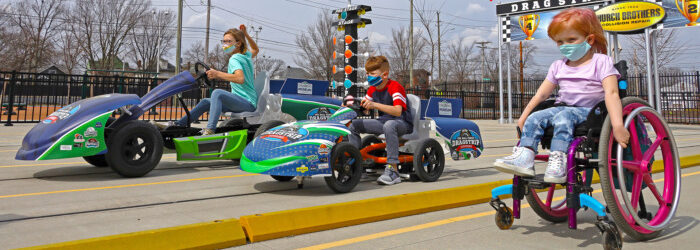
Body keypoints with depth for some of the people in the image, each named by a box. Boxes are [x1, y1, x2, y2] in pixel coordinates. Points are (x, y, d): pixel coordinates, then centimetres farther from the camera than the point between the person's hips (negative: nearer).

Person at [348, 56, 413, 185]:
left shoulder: (395, 87, -17)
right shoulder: (372, 89, 7)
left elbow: (397, 111, -33)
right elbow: (365, 109, 15)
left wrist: (375, 105, -42)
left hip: (403, 124, -8)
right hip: (383, 121, 8)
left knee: (389, 125, -42)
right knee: (354, 124, -3)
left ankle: (393, 170, -39)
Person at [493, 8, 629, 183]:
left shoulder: (601, 62, -1)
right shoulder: (559, 66, 16)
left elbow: (611, 93, -14)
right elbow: (542, 93, 19)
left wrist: (617, 125, -26)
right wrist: (523, 117, 11)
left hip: (589, 110, -6)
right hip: (562, 107, 6)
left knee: (563, 117, -34)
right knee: (534, 118, -18)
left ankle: (557, 159, -41)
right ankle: (524, 157, -30)